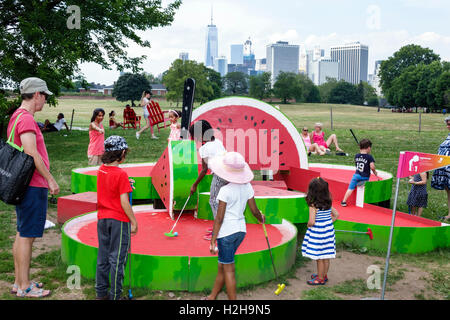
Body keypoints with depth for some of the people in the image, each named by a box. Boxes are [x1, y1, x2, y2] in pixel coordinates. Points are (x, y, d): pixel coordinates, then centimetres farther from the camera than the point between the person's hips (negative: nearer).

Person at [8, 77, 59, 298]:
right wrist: (50, 179, -17)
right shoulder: (26, 118, -16)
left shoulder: (17, 116, 16)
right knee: (27, 235, -3)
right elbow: (31, 153, -23)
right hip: (33, 185, -11)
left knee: (22, 234, 15)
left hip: (23, 185, 11)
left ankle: (19, 282, 25)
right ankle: (24, 287, 5)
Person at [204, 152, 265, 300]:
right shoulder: (247, 186, 1)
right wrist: (261, 218, 29)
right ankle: (212, 296, 33)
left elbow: (219, 218, -16)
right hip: (241, 230, 7)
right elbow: (254, 211, 6)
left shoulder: (225, 190, -17)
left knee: (228, 270, 4)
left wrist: (212, 241, -11)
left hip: (226, 231, -7)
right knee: (222, 266, 20)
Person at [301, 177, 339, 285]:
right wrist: (328, 223, 14)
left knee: (319, 257, 6)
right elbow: (336, 215, 10)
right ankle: (324, 275, 33)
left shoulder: (313, 205, -20)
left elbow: (311, 222, -25)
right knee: (326, 256, 18)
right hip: (328, 230, 7)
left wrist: (309, 225, -4)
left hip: (317, 232, -7)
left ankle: (320, 279, 17)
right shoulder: (328, 203, 1)